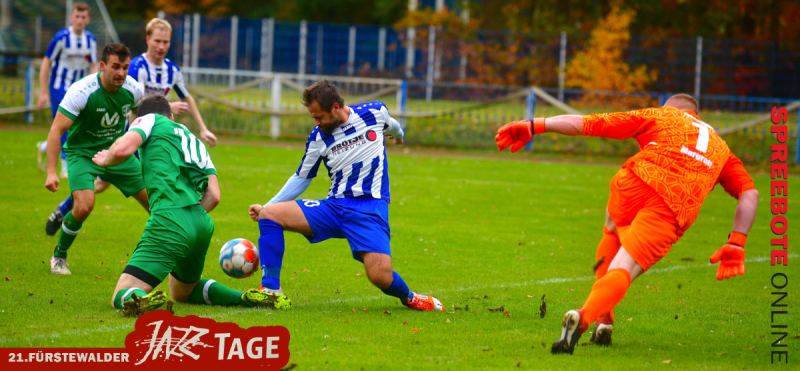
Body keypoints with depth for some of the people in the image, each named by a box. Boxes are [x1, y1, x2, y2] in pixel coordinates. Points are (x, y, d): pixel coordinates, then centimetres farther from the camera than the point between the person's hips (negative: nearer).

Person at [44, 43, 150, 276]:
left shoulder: (132, 89, -11)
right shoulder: (81, 91, -26)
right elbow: (56, 130, -24)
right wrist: (51, 172, -29)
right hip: (82, 152, -5)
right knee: (84, 206, -26)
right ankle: (59, 257, -1)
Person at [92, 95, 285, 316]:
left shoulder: (150, 120, 12)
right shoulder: (195, 142, 29)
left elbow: (123, 149, -7)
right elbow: (214, 196, 19)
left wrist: (105, 160, 14)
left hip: (170, 217, -6)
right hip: (203, 224, 6)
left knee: (121, 296, -8)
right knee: (182, 293, 32)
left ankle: (141, 301, -45)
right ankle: (245, 298, 10)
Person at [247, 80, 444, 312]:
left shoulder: (374, 113, -4)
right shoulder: (318, 138, 1)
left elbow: (390, 126, 21)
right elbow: (302, 178, 12)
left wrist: (398, 134, 44)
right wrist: (266, 206, 5)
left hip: (370, 208, -3)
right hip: (334, 206, 3)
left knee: (381, 276, -26)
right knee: (269, 214, -16)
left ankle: (409, 298, 8)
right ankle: (271, 289, -11)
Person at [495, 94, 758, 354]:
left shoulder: (662, 115, 26)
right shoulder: (721, 148, 34)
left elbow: (585, 124, 19)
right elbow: (749, 193, 20)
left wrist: (534, 126, 20)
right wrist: (736, 244, 12)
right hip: (673, 211, 0)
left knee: (613, 231, 31)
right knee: (622, 271, -5)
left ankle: (603, 319, 21)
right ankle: (585, 317, -36)